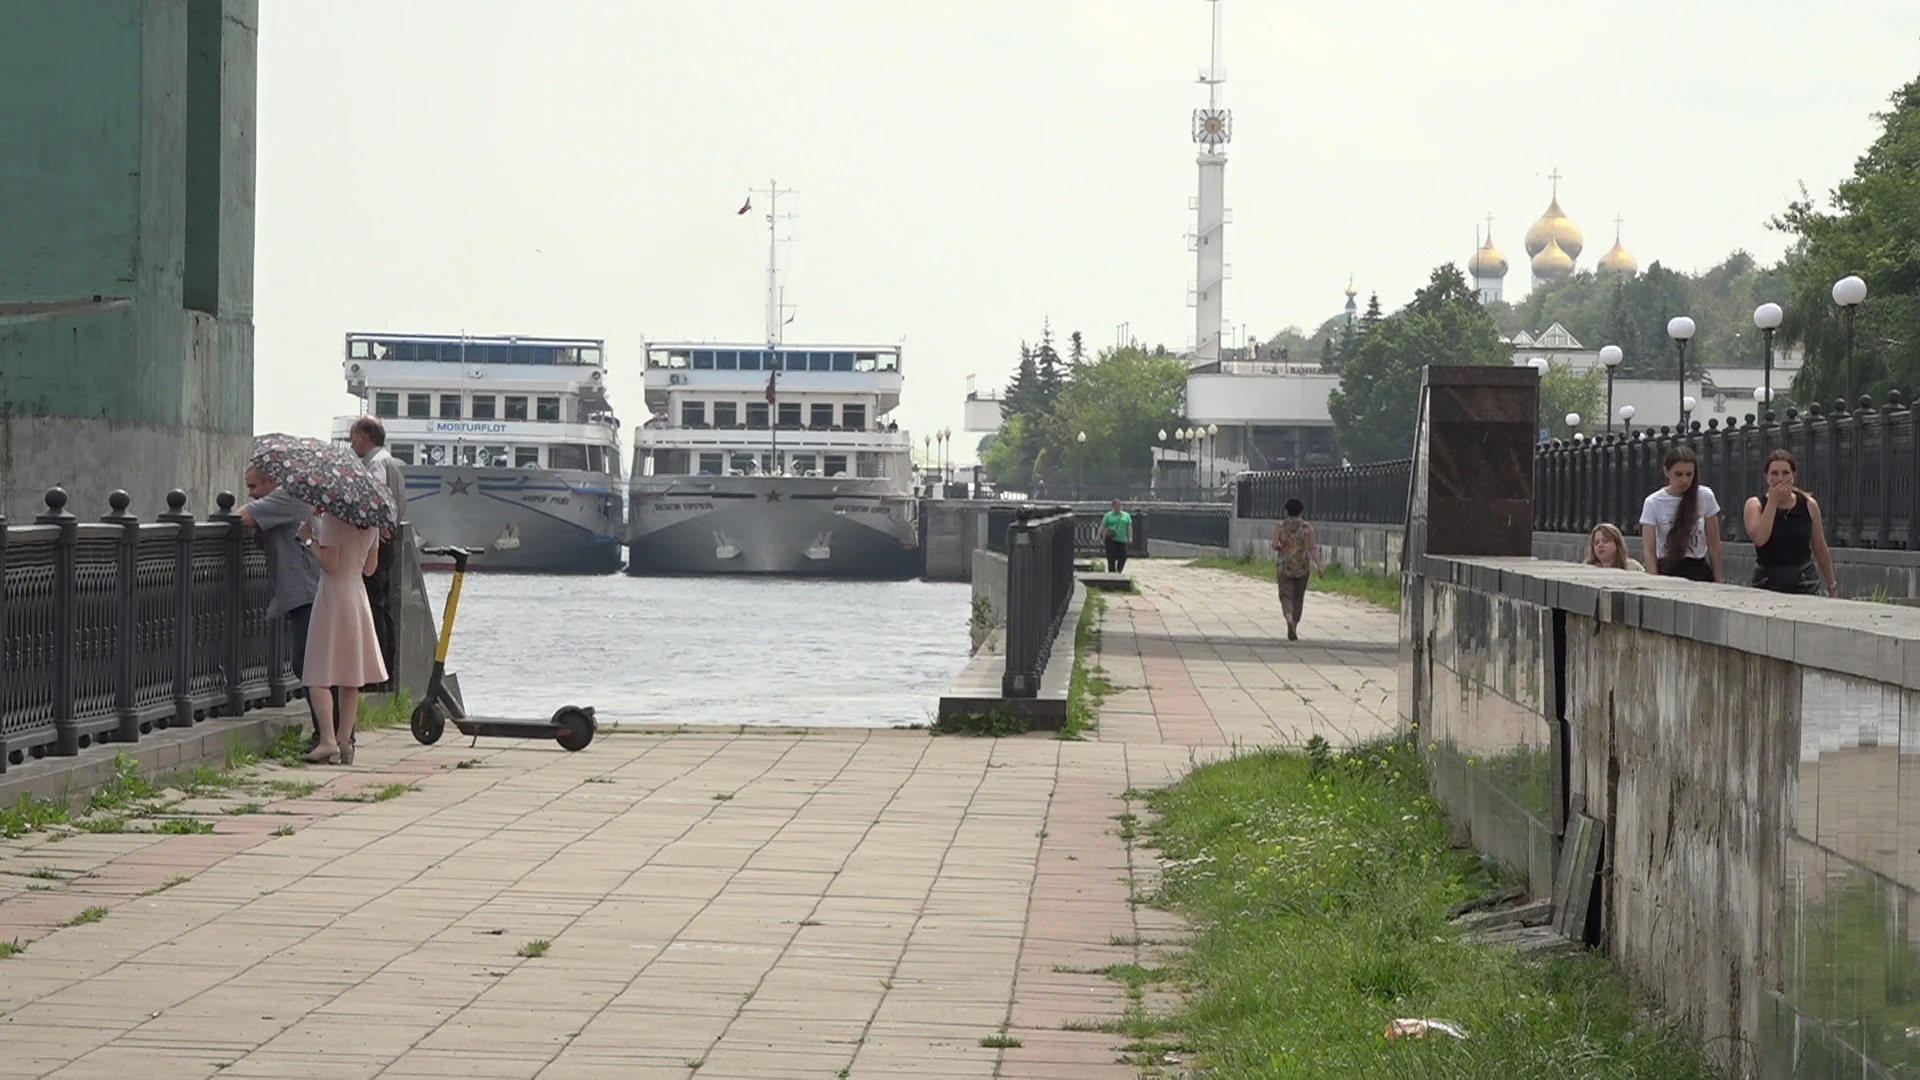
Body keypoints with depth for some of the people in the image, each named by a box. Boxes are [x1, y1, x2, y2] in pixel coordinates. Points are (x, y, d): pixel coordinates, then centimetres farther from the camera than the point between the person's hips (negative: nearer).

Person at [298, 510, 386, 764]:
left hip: (333, 593, -7)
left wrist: (310, 539, -7)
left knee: (319, 676, -4)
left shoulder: (332, 517, -14)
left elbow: (330, 564, -18)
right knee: (350, 679, 10)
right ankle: (344, 741, 11)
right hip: (357, 593, 7)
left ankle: (328, 740, -14)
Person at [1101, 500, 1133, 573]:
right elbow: (1103, 526, 3)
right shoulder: (1108, 515, 7)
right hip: (1111, 540, -2)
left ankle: (1119, 571, 16)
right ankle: (1111, 572, -3)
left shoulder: (1126, 515, 13)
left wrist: (1130, 537, -1)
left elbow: (1129, 527, 10)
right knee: (1111, 557, -10)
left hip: (1122, 540, 2)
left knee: (1122, 557, -2)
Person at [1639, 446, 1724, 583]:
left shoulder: (1705, 497, -2)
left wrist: (1717, 580, 3)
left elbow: (1713, 544, 4)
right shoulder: (1653, 503, -6)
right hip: (1667, 571, -1)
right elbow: (1648, 550, -10)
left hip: (1699, 571, 1)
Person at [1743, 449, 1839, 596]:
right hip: (1767, 584, 0)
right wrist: (1773, 501, -13)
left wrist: (1832, 586, 17)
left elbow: (1820, 549, 13)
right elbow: (1759, 539, -18)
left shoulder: (1808, 505, 4)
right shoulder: (1755, 504, 0)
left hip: (1804, 585, 0)